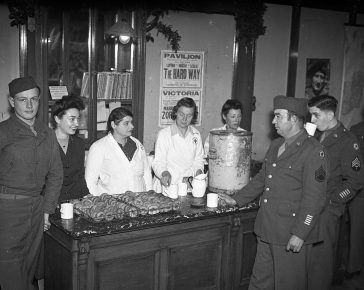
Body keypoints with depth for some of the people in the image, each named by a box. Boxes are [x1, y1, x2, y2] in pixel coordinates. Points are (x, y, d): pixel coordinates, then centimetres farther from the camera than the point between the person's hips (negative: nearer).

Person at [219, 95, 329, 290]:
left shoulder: (313, 151, -15)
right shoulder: (275, 145, 12)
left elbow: (314, 198, -19)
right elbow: (261, 179, 23)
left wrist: (300, 234, -21)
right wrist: (237, 199, 19)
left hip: (291, 234, -8)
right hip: (267, 230, 8)